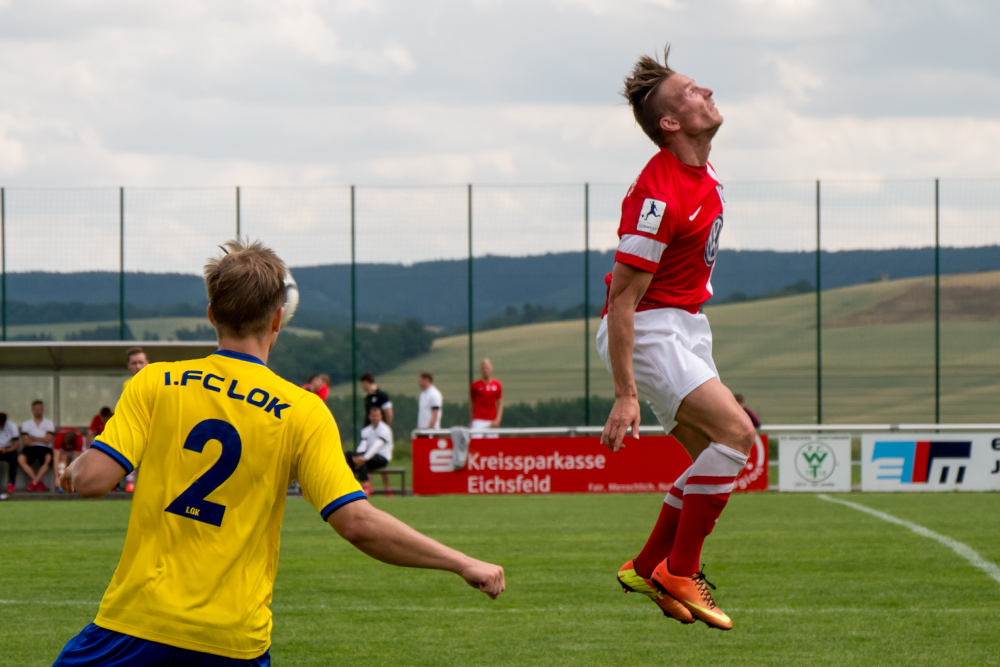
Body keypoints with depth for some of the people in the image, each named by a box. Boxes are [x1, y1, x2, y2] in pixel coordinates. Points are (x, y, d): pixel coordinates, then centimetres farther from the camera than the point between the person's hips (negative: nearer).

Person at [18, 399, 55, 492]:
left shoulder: (48, 424, 12)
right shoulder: (26, 424, 14)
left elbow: (48, 439, -2)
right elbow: (25, 441, 0)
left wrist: (33, 438, -2)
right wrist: (41, 439, -4)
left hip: (44, 449, -1)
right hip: (30, 449, 1)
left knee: (49, 459, -36)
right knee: (21, 459, -32)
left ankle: (34, 482, -32)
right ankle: (39, 483, -32)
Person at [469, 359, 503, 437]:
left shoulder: (497, 385, 6)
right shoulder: (475, 385, 2)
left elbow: (500, 404, 8)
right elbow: (471, 404, 8)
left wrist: (497, 420, -3)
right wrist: (471, 421, 5)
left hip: (492, 421, 2)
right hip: (478, 420, -2)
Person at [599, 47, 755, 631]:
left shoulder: (705, 177, 6)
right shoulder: (658, 195, -24)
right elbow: (623, 298, -24)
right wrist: (625, 395, -25)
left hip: (685, 326, 10)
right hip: (648, 332, -10)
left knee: (715, 458, 7)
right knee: (737, 432, -20)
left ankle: (647, 568, 17)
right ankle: (679, 572, -12)